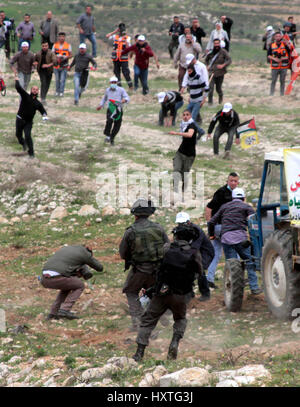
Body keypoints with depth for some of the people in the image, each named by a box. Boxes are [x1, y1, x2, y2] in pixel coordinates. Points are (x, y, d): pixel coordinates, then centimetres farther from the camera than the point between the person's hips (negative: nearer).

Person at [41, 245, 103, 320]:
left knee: (67, 287, 32)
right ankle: (64, 310, 0)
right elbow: (100, 268, 29)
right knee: (80, 286, 16)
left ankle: (53, 313, 21)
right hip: (56, 279, -7)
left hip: (45, 280, 7)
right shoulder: (84, 253, 16)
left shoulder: (65, 248, 34)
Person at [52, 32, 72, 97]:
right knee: (57, 79, 9)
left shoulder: (68, 45, 1)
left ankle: (61, 92, 1)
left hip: (64, 66, -2)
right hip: (56, 65, 2)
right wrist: (56, 57, -14)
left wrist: (65, 57, -16)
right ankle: (57, 91, 22)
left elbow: (71, 55, 4)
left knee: (62, 79, -6)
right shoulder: (55, 45, 6)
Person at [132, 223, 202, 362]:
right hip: (180, 296, 1)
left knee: (147, 320, 12)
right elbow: (199, 272, 7)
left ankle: (139, 353, 4)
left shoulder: (166, 248, -5)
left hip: (161, 293, -1)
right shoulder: (195, 254, -4)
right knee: (180, 320, 28)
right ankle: (175, 343, 5)